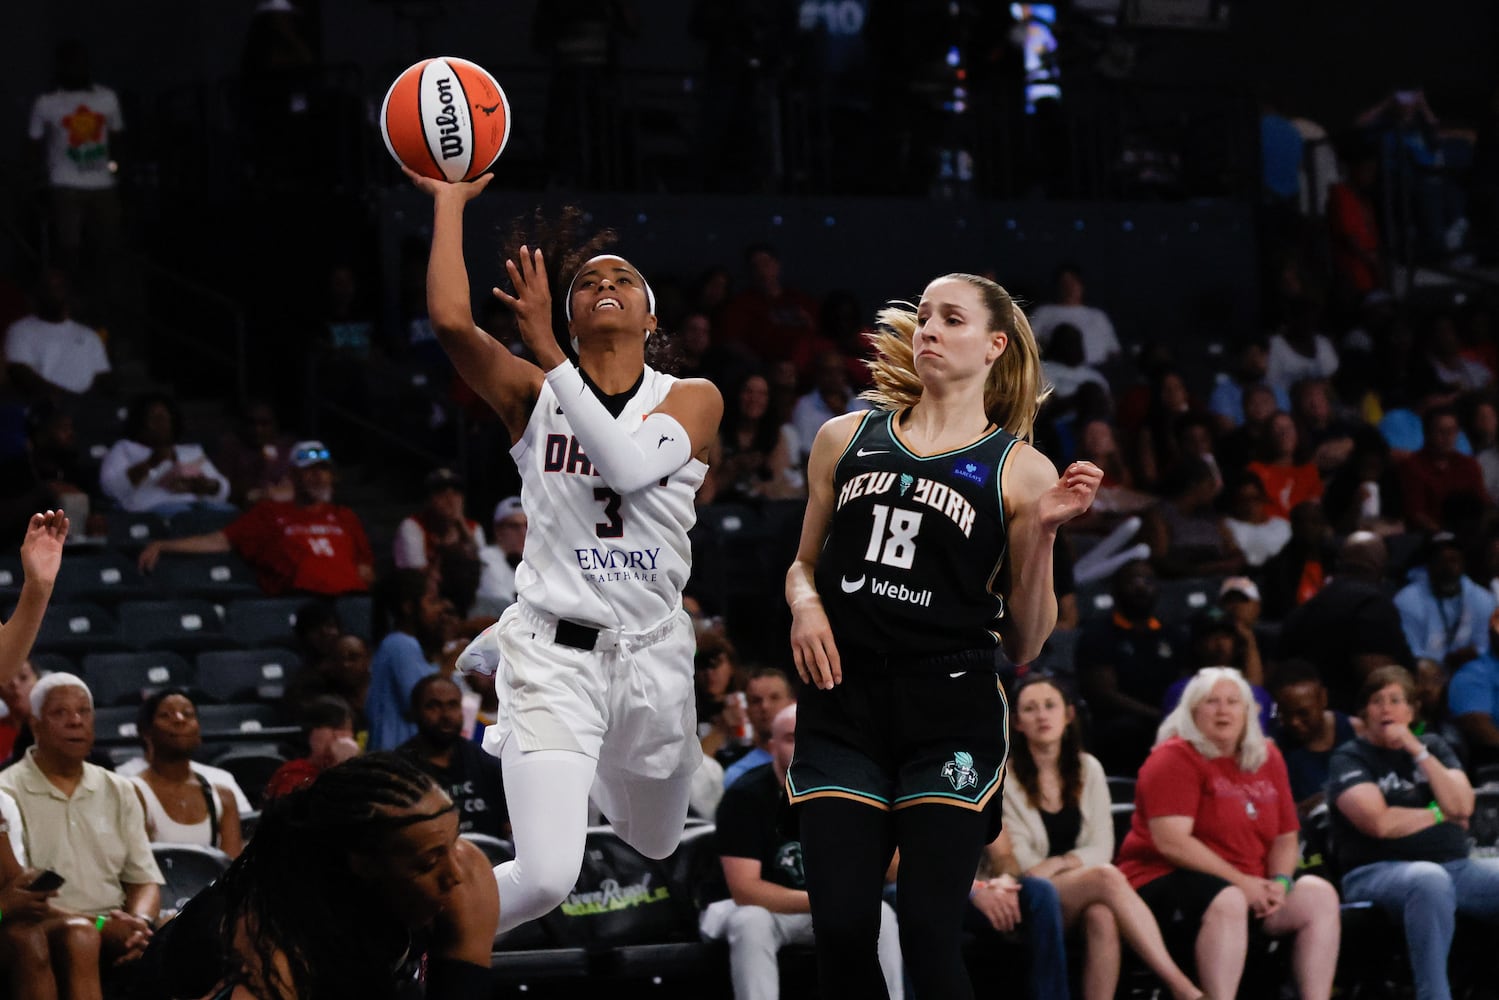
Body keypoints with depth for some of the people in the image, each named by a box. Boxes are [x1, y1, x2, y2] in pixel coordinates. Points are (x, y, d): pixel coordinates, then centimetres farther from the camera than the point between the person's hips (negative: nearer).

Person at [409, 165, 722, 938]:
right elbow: (450, 320, -19)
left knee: (655, 844, 25)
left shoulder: (693, 399, 1)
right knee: (547, 877, -19)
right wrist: (449, 201, -9)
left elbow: (630, 466, -20)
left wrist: (545, 350, -20)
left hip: (653, 655, 3)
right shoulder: (533, 393, -1)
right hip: (555, 652, -3)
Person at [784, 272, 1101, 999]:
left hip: (950, 720, -3)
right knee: (840, 933, -3)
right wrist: (805, 604, 1)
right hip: (842, 710, 3)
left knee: (929, 939, -7)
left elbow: (1024, 645, 3)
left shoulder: (1020, 471, 3)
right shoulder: (846, 439, 12)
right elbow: (805, 564, 24)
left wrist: (1043, 531, -9)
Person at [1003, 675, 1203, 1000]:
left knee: (1103, 916, -35)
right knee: (1106, 877, -32)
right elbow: (1021, 863, -6)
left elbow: (1102, 848, 5)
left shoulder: (1088, 769, 10)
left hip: (1083, 897, 3)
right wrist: (1075, 863, -16)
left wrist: (1058, 863, -13)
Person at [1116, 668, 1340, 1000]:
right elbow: (1171, 842, -17)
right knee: (1228, 903, -37)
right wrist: (1240, 881, -19)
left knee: (1320, 896, -13)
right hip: (1165, 882, -7)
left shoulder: (1267, 758, 14)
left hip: (1249, 886, 7)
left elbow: (1286, 837, 15)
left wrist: (1279, 882, -7)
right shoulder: (1175, 758, -6)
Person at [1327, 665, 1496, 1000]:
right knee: (1430, 880, -40)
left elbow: (1462, 806, 2)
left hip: (1457, 866, 5)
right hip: (1377, 870, -5)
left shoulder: (1434, 747, 19)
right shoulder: (1350, 758, 4)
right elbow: (1379, 823, -11)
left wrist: (1418, 752, -2)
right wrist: (1440, 815, 2)